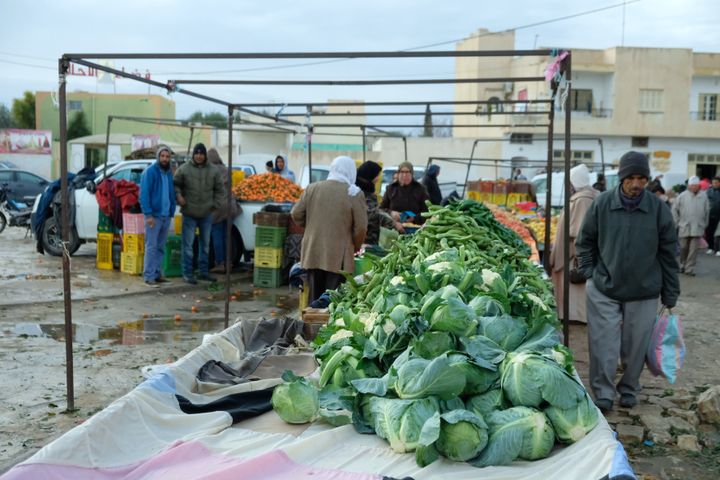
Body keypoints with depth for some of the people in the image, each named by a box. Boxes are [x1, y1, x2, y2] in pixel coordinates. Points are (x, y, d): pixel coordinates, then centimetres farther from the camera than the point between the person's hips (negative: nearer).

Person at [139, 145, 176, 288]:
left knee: (160, 247, 12)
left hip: (166, 216, 7)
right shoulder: (150, 172, -8)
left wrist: (172, 211, 11)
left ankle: (157, 273, 20)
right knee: (151, 246, -5)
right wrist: (148, 214, -19)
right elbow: (144, 194, -13)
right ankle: (149, 276, -1)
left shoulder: (169, 172, 14)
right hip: (154, 215, -7)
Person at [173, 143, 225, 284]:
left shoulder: (213, 171, 3)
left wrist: (215, 204, 1)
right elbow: (175, 184, 4)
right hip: (189, 213, -3)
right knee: (188, 244, -3)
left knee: (205, 244, 13)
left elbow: (220, 189, 10)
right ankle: (187, 273, 4)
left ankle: (204, 271, 24)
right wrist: (178, 195, -13)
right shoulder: (184, 169, -4)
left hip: (206, 214, 3)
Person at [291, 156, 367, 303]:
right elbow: (361, 227, -8)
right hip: (339, 257, -4)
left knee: (314, 298, 13)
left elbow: (296, 215, 5)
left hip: (313, 254, 4)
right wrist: (356, 247, 9)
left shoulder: (312, 188, 3)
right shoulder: (355, 194, -8)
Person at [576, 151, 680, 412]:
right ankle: (603, 393, 14)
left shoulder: (658, 208, -6)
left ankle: (629, 389, 31)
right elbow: (585, 241, 7)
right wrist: (589, 272, -1)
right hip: (604, 289, -1)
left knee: (635, 345, 11)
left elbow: (668, 252, 2)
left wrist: (670, 294, 4)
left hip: (644, 292, 1)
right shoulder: (602, 203, -7)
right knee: (603, 344, 0)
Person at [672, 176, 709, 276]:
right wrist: (677, 223, 1)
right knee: (684, 248, 10)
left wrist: (704, 225, 11)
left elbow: (706, 211, 9)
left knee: (693, 250, -3)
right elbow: (674, 209, 4)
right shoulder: (682, 196, -3)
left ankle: (689, 269, 2)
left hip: (697, 228, 0)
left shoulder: (703, 196, 1)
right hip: (684, 228, 0)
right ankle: (682, 266, 28)